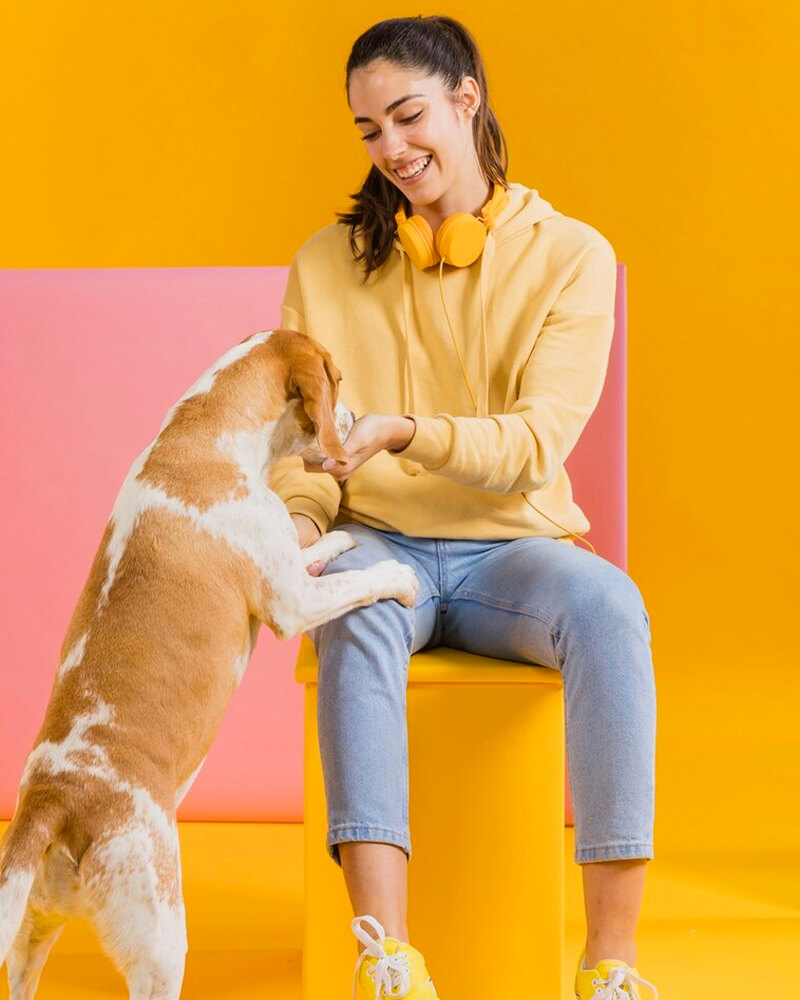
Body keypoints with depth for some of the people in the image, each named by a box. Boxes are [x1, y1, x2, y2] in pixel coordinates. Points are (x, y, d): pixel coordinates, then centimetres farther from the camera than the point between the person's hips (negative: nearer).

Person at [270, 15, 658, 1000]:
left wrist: (403, 432, -28)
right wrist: (297, 514, -17)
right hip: (379, 543, 1)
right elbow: (302, 441, 6)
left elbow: (535, 447, -11)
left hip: (509, 548, -1)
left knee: (608, 604, -35)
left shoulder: (570, 258, 0)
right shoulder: (329, 263, 8)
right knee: (357, 616, -37)